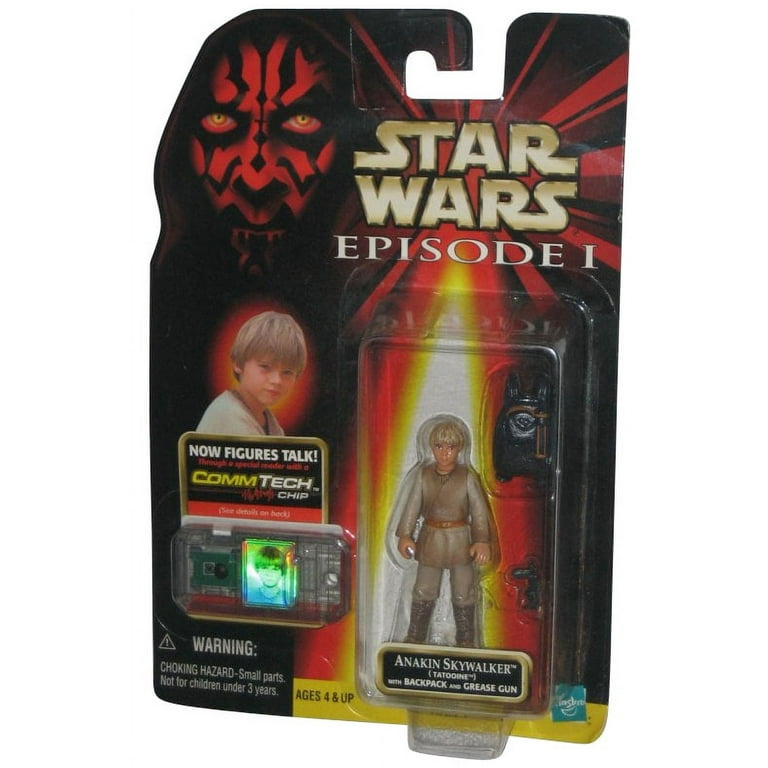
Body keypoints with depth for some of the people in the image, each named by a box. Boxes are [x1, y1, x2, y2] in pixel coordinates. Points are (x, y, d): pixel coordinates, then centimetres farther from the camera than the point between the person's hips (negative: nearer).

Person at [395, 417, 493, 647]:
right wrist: (405, 535, -6)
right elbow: (412, 505, -1)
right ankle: (415, 637, 25)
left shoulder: (467, 476, -9)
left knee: (463, 593, 9)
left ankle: (466, 641, 24)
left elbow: (479, 509, -9)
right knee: (423, 591, 11)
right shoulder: (423, 474, -4)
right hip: (430, 539, 2)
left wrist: (482, 541, -16)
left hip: (460, 539, -1)